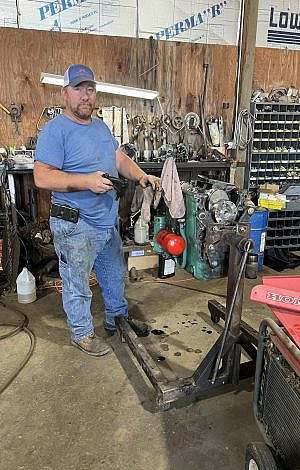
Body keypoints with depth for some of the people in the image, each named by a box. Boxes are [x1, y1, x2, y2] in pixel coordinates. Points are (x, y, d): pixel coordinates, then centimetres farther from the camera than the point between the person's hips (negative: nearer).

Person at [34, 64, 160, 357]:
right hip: (74, 226, -8)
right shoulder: (55, 130, -15)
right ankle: (82, 333, 31)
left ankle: (117, 319, 45)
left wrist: (140, 176, -6)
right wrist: (86, 181, -31)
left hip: (107, 220, 8)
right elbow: (42, 177, -22)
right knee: (77, 285, 9)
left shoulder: (101, 126, 11)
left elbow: (120, 159, 14)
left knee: (114, 275, 23)